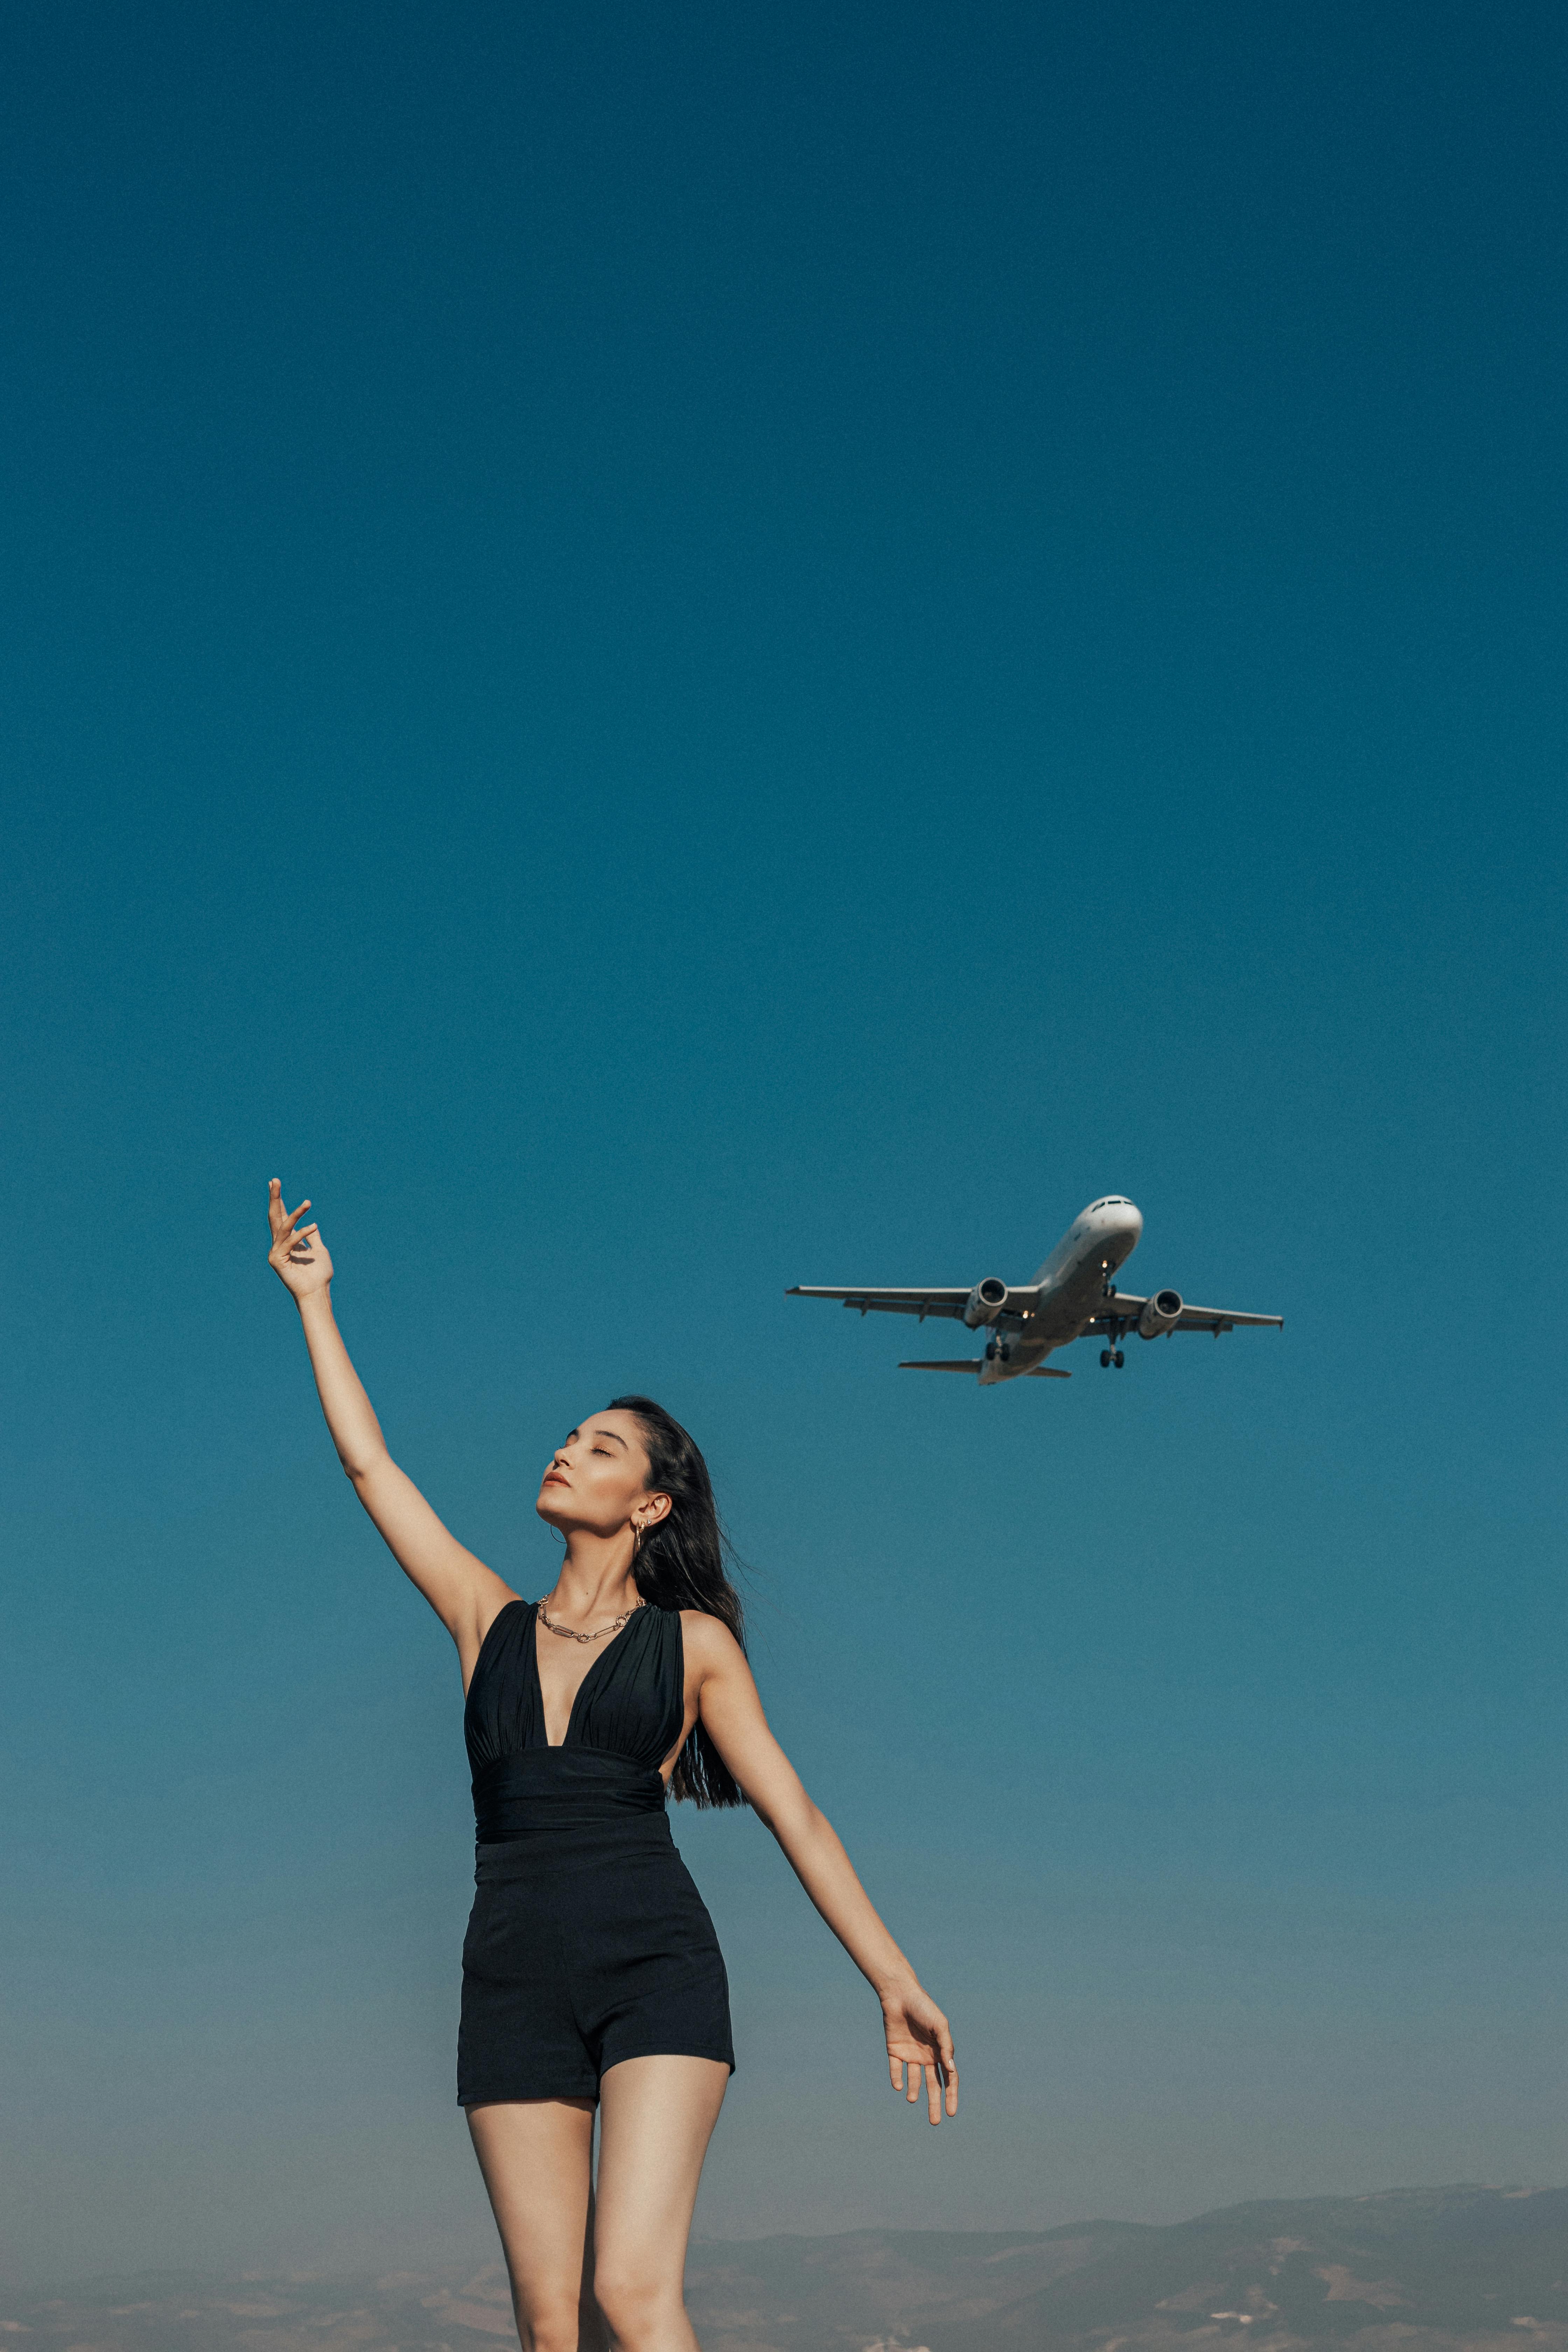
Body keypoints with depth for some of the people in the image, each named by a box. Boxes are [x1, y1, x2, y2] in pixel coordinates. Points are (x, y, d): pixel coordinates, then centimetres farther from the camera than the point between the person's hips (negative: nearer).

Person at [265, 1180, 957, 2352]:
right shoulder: (491, 1621, 15)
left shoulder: (692, 1640, 8)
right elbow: (369, 1462, 18)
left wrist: (897, 1983, 0)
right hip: (516, 1989, 3)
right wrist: (313, 1297, 23)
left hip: (657, 1970, -3)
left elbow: (795, 1814, 5)